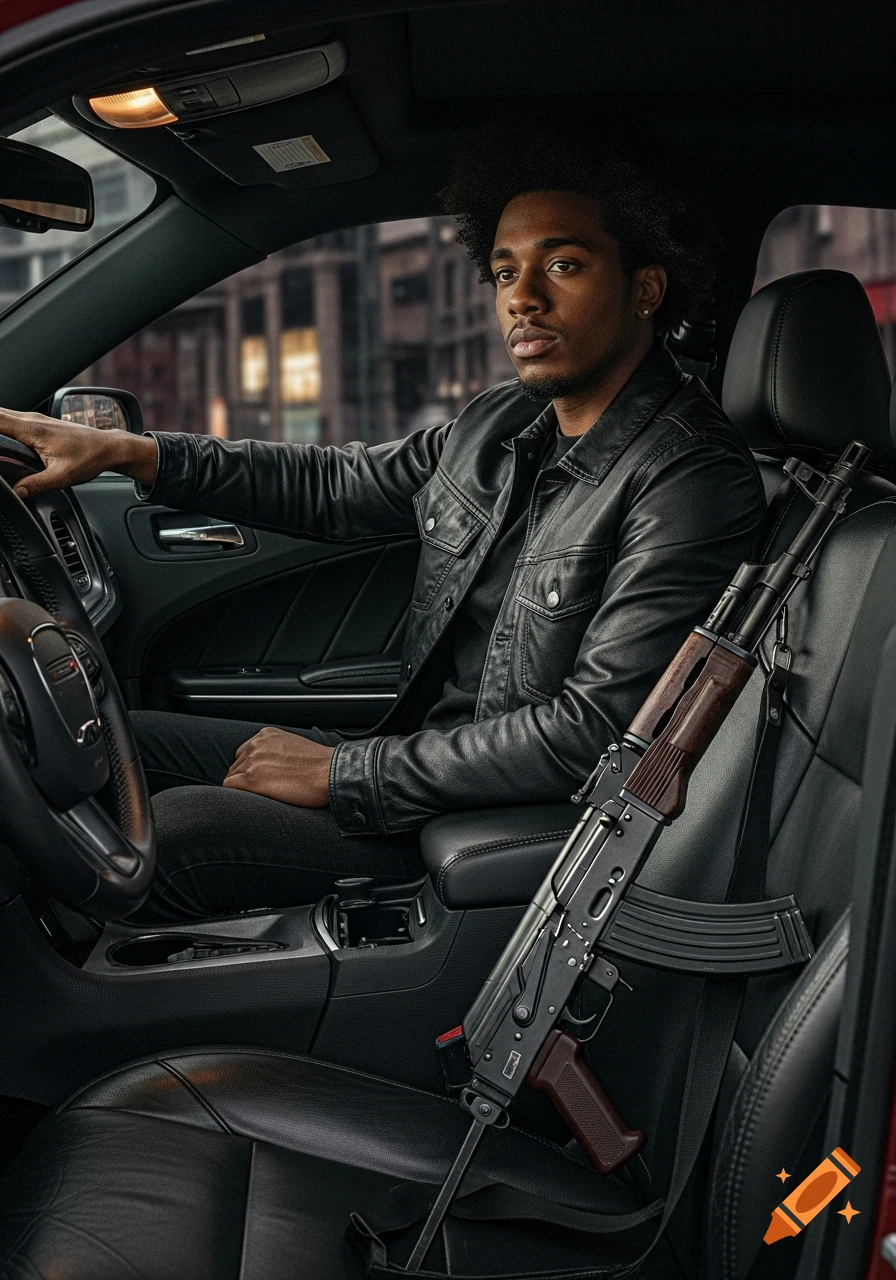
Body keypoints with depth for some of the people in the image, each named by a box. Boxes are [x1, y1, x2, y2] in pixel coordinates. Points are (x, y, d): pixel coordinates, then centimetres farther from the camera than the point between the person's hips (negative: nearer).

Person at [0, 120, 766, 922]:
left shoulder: (694, 485, -20)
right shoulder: (507, 422, 7)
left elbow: (593, 732, -26)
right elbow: (338, 487, 20)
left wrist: (344, 774, -20)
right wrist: (132, 452, 10)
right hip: (422, 754, 9)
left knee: (167, 833, -23)